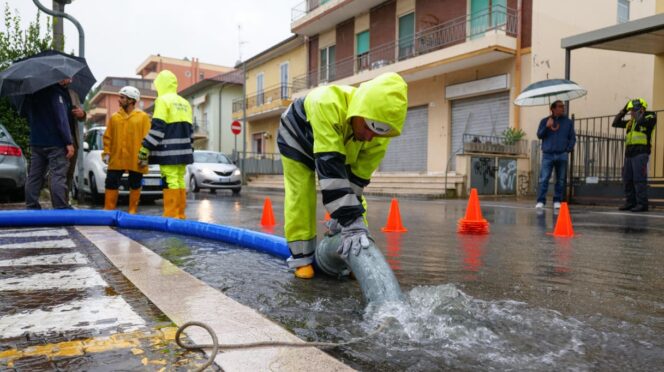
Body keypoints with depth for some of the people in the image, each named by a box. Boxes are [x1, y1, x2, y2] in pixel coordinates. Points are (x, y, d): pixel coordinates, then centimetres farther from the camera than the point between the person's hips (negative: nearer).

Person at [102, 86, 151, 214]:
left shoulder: (143, 117, -1)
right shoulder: (114, 117, 9)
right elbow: (108, 137, 9)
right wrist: (106, 152, -1)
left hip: (135, 160, -3)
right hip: (116, 158, 3)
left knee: (135, 185, 7)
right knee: (111, 183, 2)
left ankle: (133, 210, 17)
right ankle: (108, 209, 9)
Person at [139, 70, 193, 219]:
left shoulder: (163, 100, -5)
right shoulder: (185, 103, 19)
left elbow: (157, 128, -13)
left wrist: (145, 148, -11)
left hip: (168, 151, -7)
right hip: (183, 151, 8)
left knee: (170, 180, -9)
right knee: (180, 180, 10)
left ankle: (171, 215, -10)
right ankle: (180, 215, 12)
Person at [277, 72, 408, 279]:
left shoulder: (378, 134, -31)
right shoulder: (327, 104, -48)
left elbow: (358, 177, -20)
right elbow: (330, 168, -52)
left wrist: (343, 215, -22)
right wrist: (351, 221, -54)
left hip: (342, 149, 4)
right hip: (297, 138, -4)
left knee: (355, 202, -2)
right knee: (301, 197, -9)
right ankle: (301, 259, 6)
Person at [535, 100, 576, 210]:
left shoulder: (568, 122, 12)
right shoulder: (545, 121, 10)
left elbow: (573, 137, 11)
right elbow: (539, 135, 3)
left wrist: (568, 149, -2)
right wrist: (547, 127, -12)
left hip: (562, 155, 2)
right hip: (548, 155, -2)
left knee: (560, 180, 3)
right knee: (544, 179, -8)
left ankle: (557, 201, 9)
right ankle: (541, 201, -7)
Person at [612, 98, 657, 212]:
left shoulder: (650, 117, 0)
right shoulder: (630, 122, 18)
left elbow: (640, 121, -21)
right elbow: (615, 123, 22)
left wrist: (640, 112, -3)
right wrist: (623, 110, 15)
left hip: (641, 153, -7)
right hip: (629, 154, 7)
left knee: (639, 179, -11)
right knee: (627, 179, 8)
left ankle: (642, 204, -8)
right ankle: (630, 202, 15)